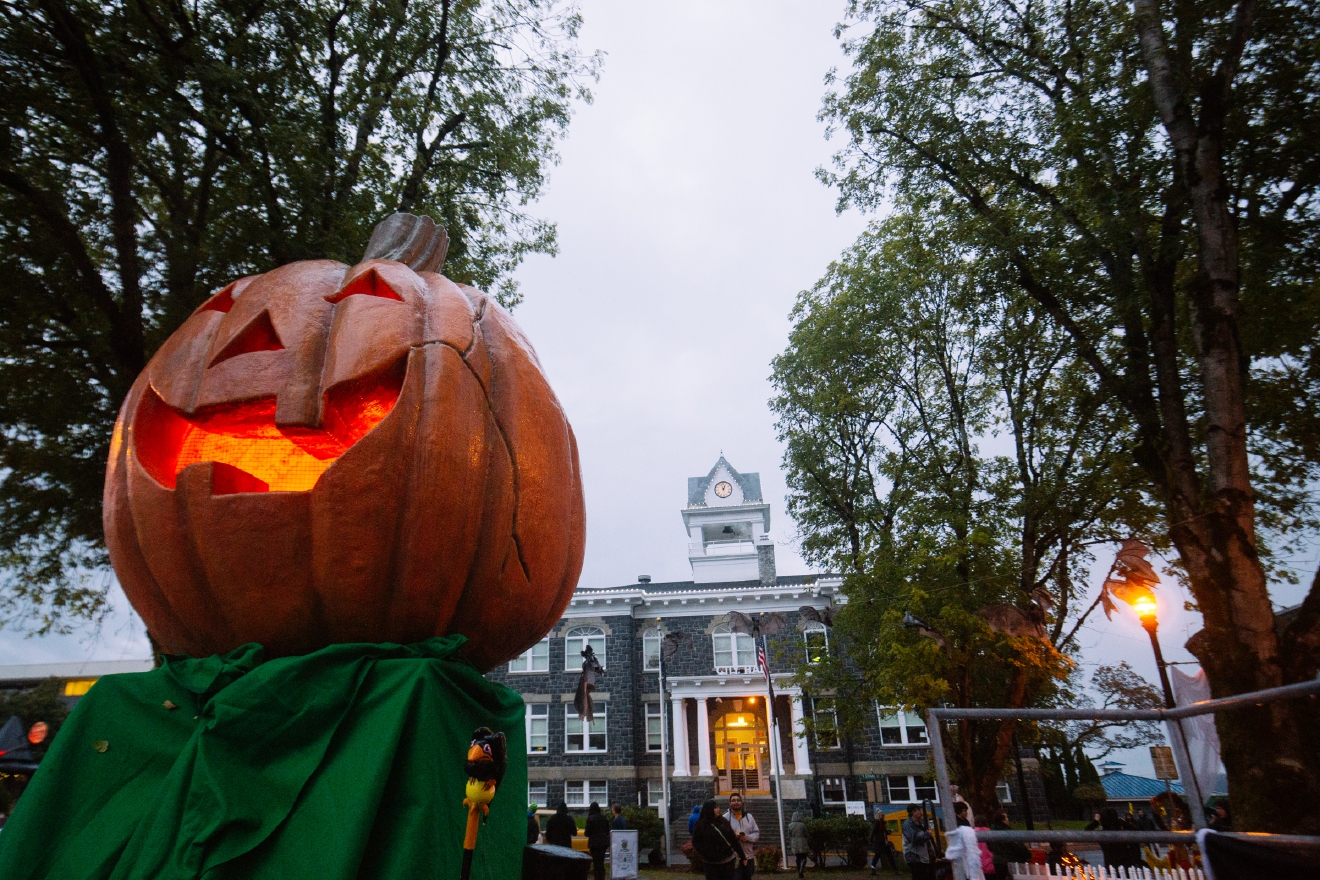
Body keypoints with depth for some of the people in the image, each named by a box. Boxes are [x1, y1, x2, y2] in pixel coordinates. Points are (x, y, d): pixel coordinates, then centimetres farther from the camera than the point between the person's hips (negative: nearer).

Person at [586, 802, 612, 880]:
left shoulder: (590, 818, -14)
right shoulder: (604, 817, 3)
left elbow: (587, 833, -11)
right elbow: (607, 830, 10)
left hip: (594, 843, -5)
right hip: (603, 842, 5)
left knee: (596, 863, 1)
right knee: (601, 862, 17)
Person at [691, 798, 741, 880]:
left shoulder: (723, 821, 3)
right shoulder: (700, 825, -7)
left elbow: (732, 838, 7)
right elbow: (696, 842, -5)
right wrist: (706, 854, -17)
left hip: (728, 861, 3)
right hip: (711, 863, -3)